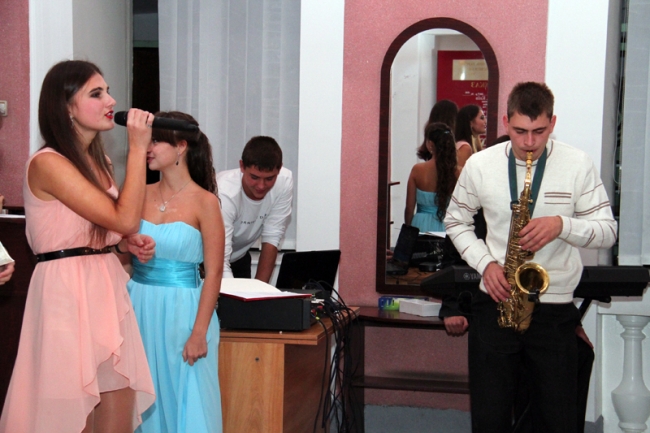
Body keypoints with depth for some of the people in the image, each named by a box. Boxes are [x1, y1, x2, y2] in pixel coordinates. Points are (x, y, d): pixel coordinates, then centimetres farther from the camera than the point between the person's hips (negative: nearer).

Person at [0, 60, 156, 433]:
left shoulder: (99, 161, 13)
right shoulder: (48, 163, -14)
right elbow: (125, 219, -19)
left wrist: (129, 244, 6)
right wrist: (138, 148, -14)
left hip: (108, 289, 8)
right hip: (68, 292, -8)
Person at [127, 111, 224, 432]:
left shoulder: (204, 202, -7)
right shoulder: (142, 195, 6)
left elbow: (213, 273, -9)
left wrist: (199, 333, -13)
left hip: (181, 309, -4)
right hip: (139, 306, 4)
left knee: (185, 402, 3)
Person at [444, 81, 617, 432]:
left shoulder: (578, 165, -4)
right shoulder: (479, 165, -2)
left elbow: (608, 232, -1)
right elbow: (455, 221, 10)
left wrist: (562, 225, -21)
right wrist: (485, 263, -7)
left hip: (555, 309, -1)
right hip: (494, 302, 1)